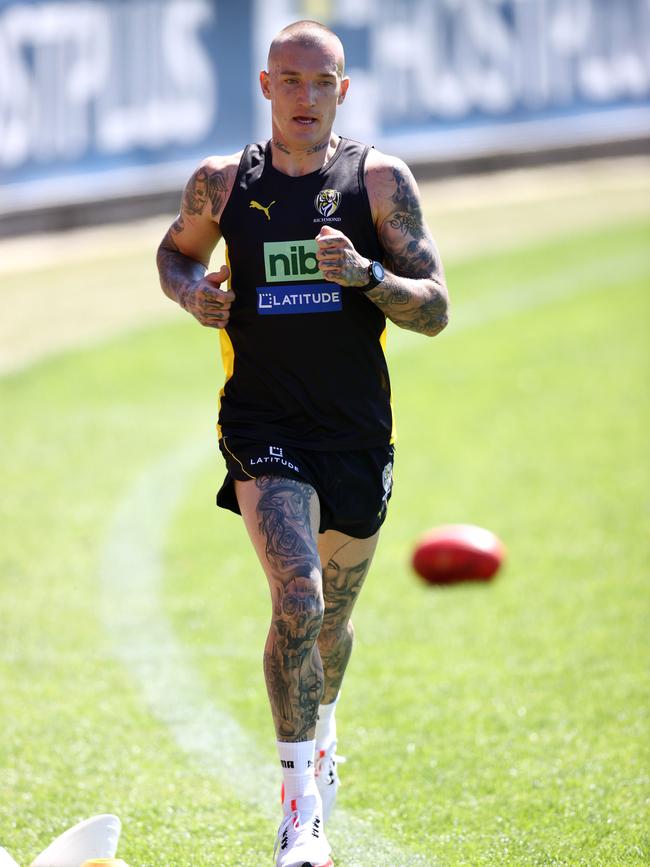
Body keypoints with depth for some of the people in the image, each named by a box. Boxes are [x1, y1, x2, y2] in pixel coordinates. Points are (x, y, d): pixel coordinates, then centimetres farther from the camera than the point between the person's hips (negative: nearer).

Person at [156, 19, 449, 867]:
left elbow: (436, 309, -5)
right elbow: (175, 252, 20)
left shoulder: (380, 179, -3)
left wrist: (365, 274, -24)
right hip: (263, 430, -2)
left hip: (358, 434, 2)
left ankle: (320, 736, 50)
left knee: (331, 616, 18)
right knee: (298, 599, -22)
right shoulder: (222, 183, 0)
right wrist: (192, 291, -3)